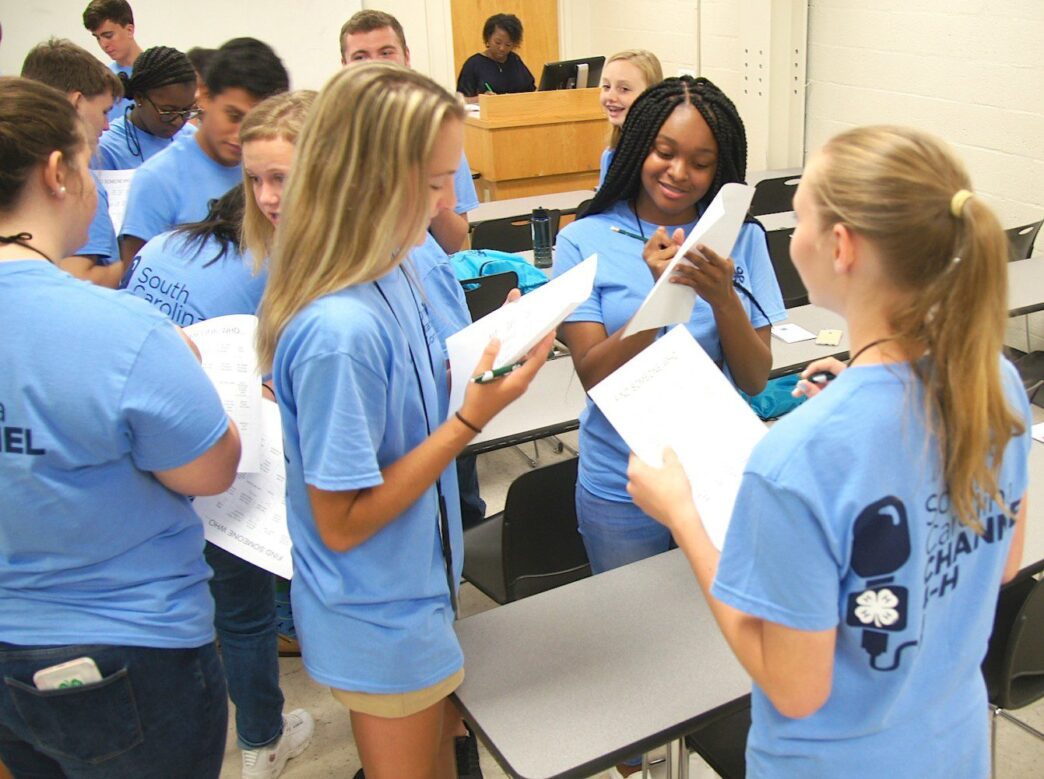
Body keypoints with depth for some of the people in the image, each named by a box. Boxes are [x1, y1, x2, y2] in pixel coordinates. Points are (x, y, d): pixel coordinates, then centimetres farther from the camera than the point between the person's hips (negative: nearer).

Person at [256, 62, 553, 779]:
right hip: (377, 621, -8)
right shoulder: (338, 330, -32)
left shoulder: (390, 274, -6)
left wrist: (490, 354, -6)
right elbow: (342, 522, -24)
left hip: (415, 591, 8)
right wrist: (471, 418, -28)